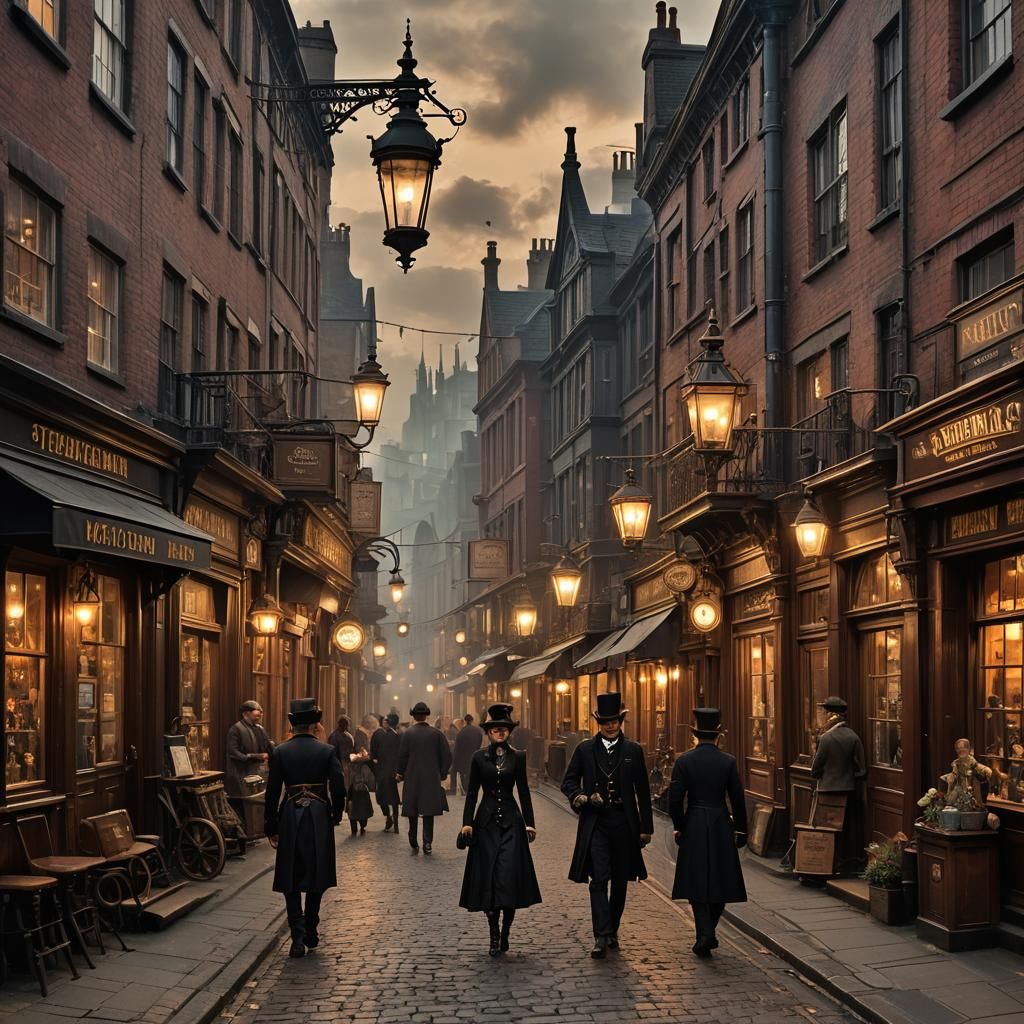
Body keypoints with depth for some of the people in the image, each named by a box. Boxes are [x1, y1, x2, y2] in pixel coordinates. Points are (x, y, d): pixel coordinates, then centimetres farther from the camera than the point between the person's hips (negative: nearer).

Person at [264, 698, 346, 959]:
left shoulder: (280, 752, -4)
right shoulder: (327, 751, -5)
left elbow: (272, 792, -3)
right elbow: (338, 788, -6)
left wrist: (271, 829, 4)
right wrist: (336, 816, 12)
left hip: (290, 817, 0)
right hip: (319, 817, 0)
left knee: (291, 881, 5)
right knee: (316, 877, 15)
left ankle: (298, 938, -5)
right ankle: (311, 934, 20)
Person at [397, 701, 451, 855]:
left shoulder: (407, 733, -7)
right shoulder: (436, 734, -2)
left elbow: (402, 756, -6)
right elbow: (447, 755, -2)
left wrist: (401, 774, 9)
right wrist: (442, 774, 10)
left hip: (412, 779, -1)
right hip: (432, 779, 1)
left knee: (413, 812, 11)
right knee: (428, 812, 6)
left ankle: (414, 843, 16)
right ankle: (427, 843, -1)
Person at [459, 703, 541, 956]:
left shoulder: (517, 757, 5)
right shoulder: (479, 757, 4)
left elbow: (523, 791, 6)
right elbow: (472, 792, 5)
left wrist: (529, 823, 2)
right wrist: (467, 822, -3)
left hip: (511, 821, 0)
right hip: (486, 822, 1)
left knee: (509, 877, -9)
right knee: (488, 877, 0)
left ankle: (505, 933, 1)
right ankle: (494, 935, 8)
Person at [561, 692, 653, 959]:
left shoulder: (633, 751, 5)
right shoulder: (585, 749, 4)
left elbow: (642, 791, 6)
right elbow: (568, 781, 8)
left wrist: (646, 827, 4)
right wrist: (579, 797, -14)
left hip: (624, 824, 2)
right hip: (595, 823, -2)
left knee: (620, 882, 10)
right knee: (599, 880, -11)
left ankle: (612, 931, 24)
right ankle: (602, 937, -15)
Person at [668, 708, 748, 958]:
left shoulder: (684, 761, -6)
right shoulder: (728, 762, -5)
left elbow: (675, 798, -7)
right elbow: (738, 799, -2)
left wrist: (678, 827, 5)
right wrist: (741, 830, 7)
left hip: (693, 825, 0)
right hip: (721, 825, 0)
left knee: (697, 882, 5)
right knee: (721, 880, 13)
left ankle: (705, 935, -6)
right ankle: (709, 933, 16)